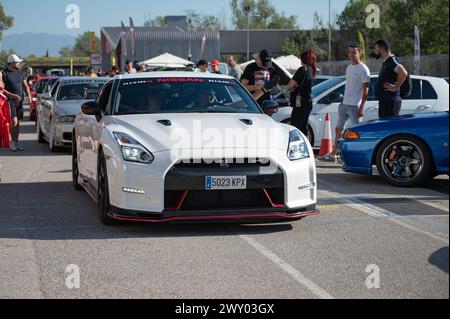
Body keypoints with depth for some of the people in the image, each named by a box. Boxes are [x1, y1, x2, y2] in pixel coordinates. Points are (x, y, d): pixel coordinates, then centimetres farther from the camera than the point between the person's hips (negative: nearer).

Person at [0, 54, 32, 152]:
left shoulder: (20, 73, 12)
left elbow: (25, 85, 16)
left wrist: (28, 95, -1)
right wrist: (12, 95, -20)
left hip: (20, 101, 6)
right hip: (10, 101, -6)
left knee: (18, 122, 7)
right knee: (14, 121, -15)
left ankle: (16, 143, 14)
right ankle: (13, 142, -3)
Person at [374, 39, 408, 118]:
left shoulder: (391, 60, -12)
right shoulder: (385, 62, 19)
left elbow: (403, 73, -27)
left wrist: (395, 87, -21)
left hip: (390, 102, -10)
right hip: (384, 101, 10)